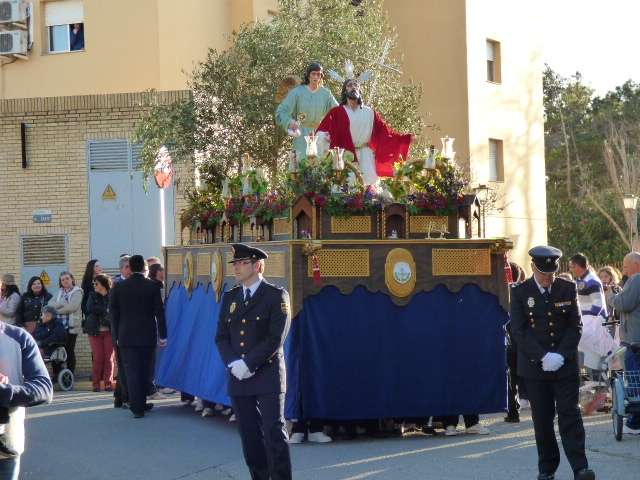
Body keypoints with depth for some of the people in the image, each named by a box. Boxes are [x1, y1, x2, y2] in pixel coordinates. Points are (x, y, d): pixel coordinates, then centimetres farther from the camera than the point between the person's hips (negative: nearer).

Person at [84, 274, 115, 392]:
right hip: (95, 331, 1)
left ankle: (108, 383, 3)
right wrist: (105, 310, -11)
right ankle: (96, 383, 4)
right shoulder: (92, 296, 10)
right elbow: (89, 308, -6)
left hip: (109, 330, -1)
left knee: (109, 358, -1)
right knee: (97, 358, -2)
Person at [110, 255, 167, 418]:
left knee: (132, 371, 0)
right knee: (144, 371, 13)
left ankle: (137, 407, -6)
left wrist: (116, 336, 8)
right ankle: (140, 404, 21)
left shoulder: (119, 287, -3)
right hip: (147, 336, 0)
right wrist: (162, 335, 3)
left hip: (127, 337, 0)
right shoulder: (152, 286, -5)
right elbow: (159, 312, -4)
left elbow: (113, 313, 0)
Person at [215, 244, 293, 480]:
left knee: (274, 434, -6)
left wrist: (248, 364, -16)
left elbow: (276, 339, -12)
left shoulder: (276, 296, -4)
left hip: (267, 376, -5)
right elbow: (222, 336, 9)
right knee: (249, 435, 7)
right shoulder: (230, 297, 12)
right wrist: (233, 363, -9)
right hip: (239, 379, 5)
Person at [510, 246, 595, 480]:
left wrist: (561, 355, -10)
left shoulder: (568, 289, 5)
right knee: (542, 419, 4)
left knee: (569, 415, -5)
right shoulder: (520, 292, 0)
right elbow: (519, 331, -6)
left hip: (565, 364, 0)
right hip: (534, 366, 0)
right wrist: (544, 356, -15)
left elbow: (575, 326, 3)